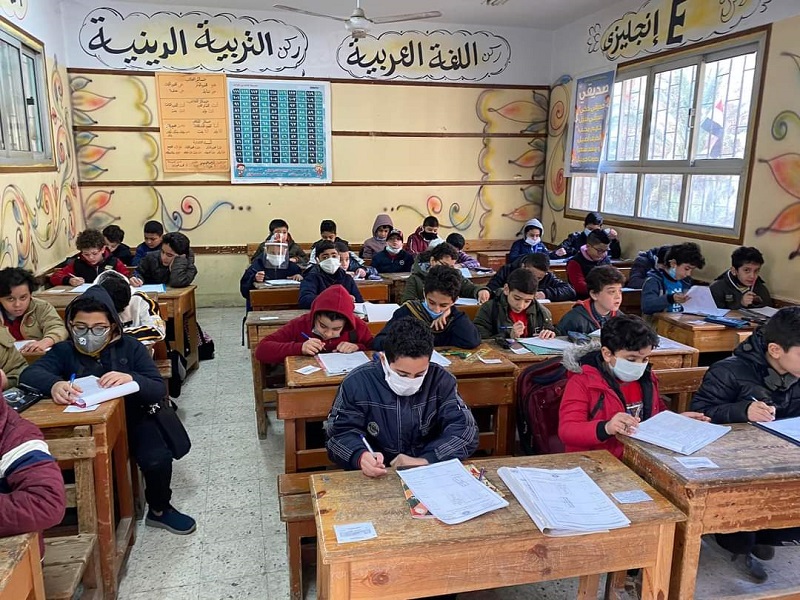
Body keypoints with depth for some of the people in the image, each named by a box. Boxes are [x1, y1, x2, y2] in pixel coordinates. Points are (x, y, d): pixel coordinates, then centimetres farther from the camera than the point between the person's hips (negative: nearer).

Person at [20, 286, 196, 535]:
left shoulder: (131, 348, -3)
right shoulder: (64, 351, 0)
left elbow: (158, 390, -12)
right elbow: (29, 374, -19)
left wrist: (131, 379, -35)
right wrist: (54, 384, -43)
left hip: (131, 419, -1)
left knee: (157, 460, -24)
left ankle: (160, 510, 8)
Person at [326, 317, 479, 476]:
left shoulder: (441, 380, -6)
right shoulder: (357, 383, -9)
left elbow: (465, 431, -9)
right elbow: (341, 433, -7)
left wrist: (425, 461, -23)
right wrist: (361, 457, -29)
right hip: (375, 480, -1)